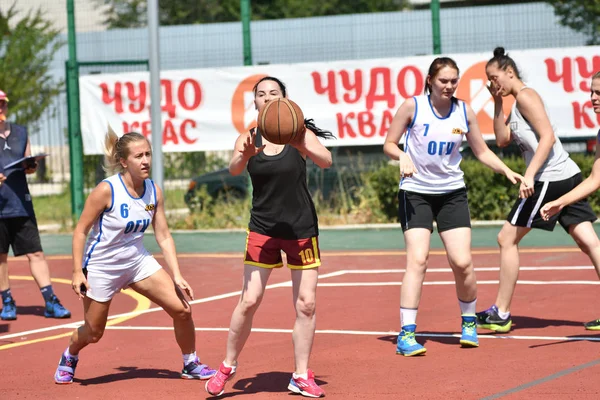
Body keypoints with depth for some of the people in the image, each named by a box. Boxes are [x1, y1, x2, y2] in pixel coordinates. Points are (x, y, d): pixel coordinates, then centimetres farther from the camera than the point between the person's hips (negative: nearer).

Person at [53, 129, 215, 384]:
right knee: (93, 333, 7)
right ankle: (69, 358, 41)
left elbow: (164, 237, -1)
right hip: (101, 267, -4)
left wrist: (177, 276, -7)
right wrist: (77, 271, -18)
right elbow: (80, 230, -15)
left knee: (181, 309, -7)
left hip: (138, 262, 5)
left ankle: (190, 365, 13)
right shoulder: (107, 190, -22)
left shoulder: (154, 192, -6)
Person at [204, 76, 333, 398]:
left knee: (306, 304, -1)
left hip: (302, 229, 0)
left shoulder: (300, 134, -5)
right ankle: (228, 367, 10)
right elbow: (234, 169, -18)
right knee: (249, 301, -6)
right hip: (262, 230, 0)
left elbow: (325, 161, -21)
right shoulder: (248, 139, -1)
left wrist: (302, 146, -41)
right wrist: (245, 155, -41)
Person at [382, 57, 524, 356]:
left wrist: (507, 171, -4)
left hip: (452, 193, 3)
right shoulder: (413, 106, -8)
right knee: (417, 259, -16)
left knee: (462, 262, -6)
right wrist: (402, 156, -23)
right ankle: (406, 334, -13)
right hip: (415, 193, -3)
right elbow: (389, 144, -2)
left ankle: (469, 322, 19)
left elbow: (482, 151, 11)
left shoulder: (464, 112, 1)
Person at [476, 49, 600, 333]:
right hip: (569, 177, 9)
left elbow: (548, 137, -17)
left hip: (550, 179, -9)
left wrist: (529, 175, -23)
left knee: (507, 239, 1)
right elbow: (502, 140, 23)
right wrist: (497, 104, 15)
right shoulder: (517, 103, 21)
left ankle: (501, 314, 7)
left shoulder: (525, 96, -8)